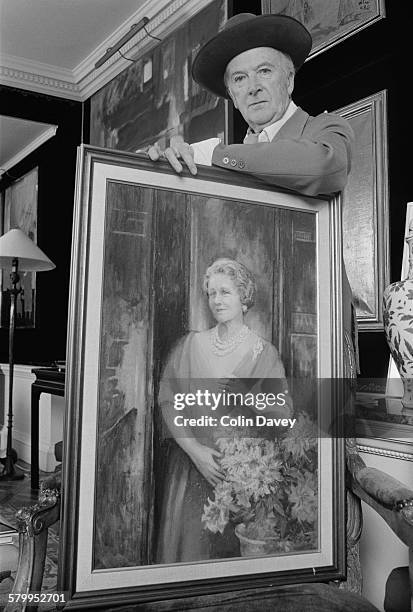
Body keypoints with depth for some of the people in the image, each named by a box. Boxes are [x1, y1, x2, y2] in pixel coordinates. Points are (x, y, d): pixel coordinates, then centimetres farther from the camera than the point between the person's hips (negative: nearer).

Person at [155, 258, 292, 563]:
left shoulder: (263, 352, 2)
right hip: (191, 461, 1)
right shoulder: (191, 344, 5)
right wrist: (195, 449, -12)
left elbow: (284, 413, 0)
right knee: (189, 546, 5)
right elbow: (168, 402, -1)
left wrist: (247, 394, -17)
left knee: (238, 550, 5)